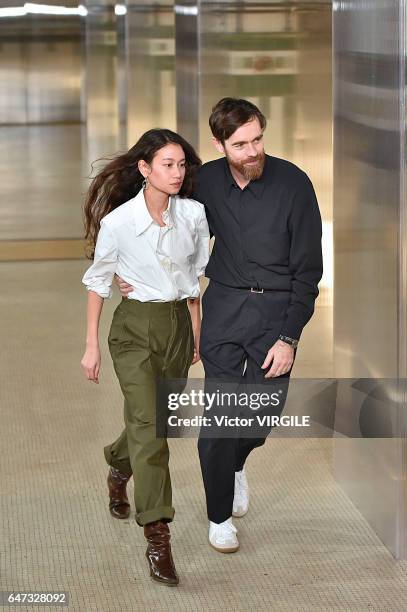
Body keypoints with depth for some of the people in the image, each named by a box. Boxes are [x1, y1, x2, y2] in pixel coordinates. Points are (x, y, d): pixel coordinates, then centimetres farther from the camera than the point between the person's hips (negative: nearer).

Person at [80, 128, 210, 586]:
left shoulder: (194, 214, -4)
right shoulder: (118, 222, -13)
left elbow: (195, 277, 9)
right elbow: (97, 282, -2)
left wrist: (196, 334, 12)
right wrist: (92, 346, 0)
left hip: (178, 324, 4)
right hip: (135, 326, -4)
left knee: (154, 421, 15)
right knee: (148, 425, -12)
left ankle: (117, 470, 50)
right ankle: (157, 539, -11)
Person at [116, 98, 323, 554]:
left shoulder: (293, 183, -12)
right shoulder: (207, 181, -2)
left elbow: (308, 268, -9)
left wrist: (288, 337, -12)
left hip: (278, 309, -1)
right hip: (224, 306, 2)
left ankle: (237, 461, 35)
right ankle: (219, 515, 13)